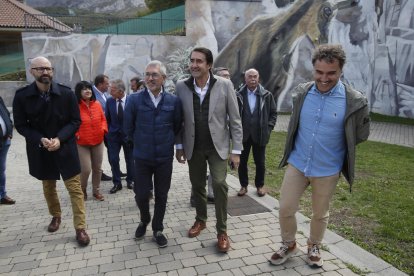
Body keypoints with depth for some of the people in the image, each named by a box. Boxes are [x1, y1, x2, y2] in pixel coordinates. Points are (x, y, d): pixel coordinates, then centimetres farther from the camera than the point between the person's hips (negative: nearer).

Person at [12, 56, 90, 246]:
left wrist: (60, 138, -20)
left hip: (65, 148, -1)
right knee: (48, 187, 20)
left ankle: (80, 228, 9)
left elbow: (75, 121, -6)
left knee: (75, 189, -1)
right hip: (40, 150, 2)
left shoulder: (66, 93, -10)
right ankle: (56, 216, 45)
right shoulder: (21, 96, -9)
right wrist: (40, 139, -18)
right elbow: (20, 125, -3)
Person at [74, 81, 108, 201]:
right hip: (82, 143, -5)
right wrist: (76, 135, -15)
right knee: (86, 169, -7)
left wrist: (103, 129, -5)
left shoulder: (97, 104, 1)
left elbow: (103, 119, 11)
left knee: (97, 168, 12)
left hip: (98, 141, 5)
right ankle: (82, 190, 21)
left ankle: (96, 191, 28)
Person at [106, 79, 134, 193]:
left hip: (128, 134, -2)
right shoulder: (109, 101, -3)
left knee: (129, 159, 11)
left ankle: (130, 181, 28)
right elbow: (107, 118, 7)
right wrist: (108, 132, 5)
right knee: (113, 159, 1)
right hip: (113, 134, 2)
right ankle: (117, 183, 15)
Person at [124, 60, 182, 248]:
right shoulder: (134, 100, -7)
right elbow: (128, 128, 2)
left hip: (165, 157, 1)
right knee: (141, 194, 7)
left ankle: (157, 230, 31)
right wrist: (140, 144, 10)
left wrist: (168, 143, 10)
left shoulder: (174, 101, -5)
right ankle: (144, 220, 39)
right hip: (142, 157, 0)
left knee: (161, 195, 11)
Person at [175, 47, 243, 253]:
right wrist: (179, 145, 3)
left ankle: (222, 231, 7)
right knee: (197, 185, 13)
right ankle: (200, 220, 36)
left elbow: (234, 119, -6)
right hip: (194, 147, 2)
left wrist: (236, 150, -7)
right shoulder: (181, 86, -3)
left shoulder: (224, 85, -8)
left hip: (217, 145, -2)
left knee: (219, 184, -11)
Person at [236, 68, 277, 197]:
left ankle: (260, 185, 28)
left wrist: (269, 128, -2)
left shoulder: (267, 95, -1)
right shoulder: (239, 95, -3)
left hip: (260, 135, 0)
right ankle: (244, 185, 25)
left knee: (260, 162, 10)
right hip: (243, 135, 0)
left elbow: (273, 113, 6)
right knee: (242, 162, 9)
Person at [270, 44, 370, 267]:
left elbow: (361, 134, 1)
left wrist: (333, 146, 3)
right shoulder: (301, 93, -6)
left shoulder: (354, 101, -15)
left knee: (320, 213, 17)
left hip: (327, 170, -2)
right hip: (297, 164, 2)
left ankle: (314, 246, 44)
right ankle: (288, 245, 34)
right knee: (285, 209, 7)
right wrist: (304, 145, 11)